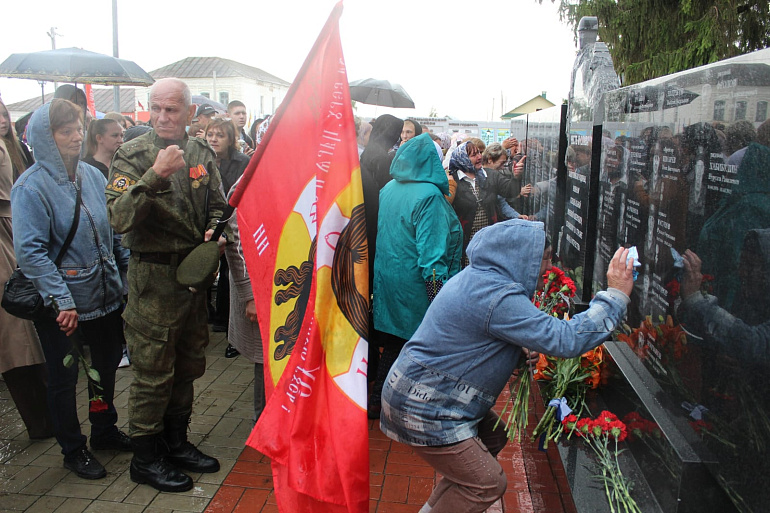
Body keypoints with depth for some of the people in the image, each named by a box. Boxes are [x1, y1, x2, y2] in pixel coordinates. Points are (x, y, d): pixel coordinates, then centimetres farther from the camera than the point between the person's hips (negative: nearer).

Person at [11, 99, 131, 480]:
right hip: (63, 305, -6)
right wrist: (62, 301, -22)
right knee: (64, 377, 11)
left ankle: (105, 430, 41)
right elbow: (30, 251, -19)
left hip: (105, 295, 6)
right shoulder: (31, 186, -15)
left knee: (107, 365, 20)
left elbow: (112, 231, 12)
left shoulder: (92, 175, 3)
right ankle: (73, 449, 30)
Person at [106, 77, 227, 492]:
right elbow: (118, 217, -22)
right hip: (153, 276, -6)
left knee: (188, 367, 16)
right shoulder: (133, 155, -10)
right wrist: (155, 175, -32)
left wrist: (216, 228, -5)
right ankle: (145, 458, 20)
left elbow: (216, 204, 16)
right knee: (153, 372, 2)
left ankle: (176, 442, 35)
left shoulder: (202, 153, 6)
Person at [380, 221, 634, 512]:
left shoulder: (477, 278, 8)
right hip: (424, 409, -10)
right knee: (488, 484, -2)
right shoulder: (497, 297, -26)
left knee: (494, 436, 21)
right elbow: (565, 340, -27)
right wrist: (616, 295, -20)